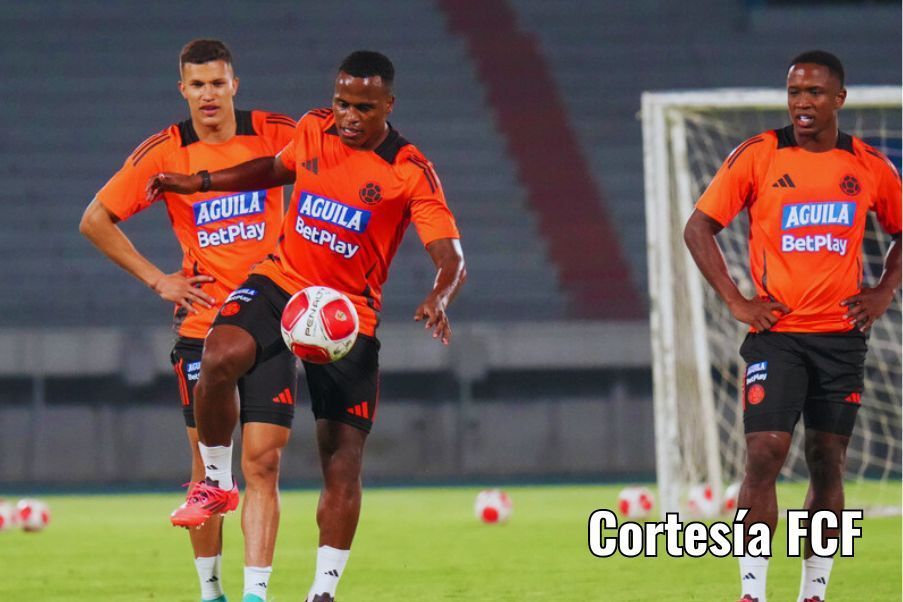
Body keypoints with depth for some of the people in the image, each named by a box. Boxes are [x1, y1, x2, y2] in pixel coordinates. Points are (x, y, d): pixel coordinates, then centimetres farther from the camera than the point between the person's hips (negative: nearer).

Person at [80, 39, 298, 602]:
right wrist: (156, 279, -1)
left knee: (263, 462, -8)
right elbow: (95, 220, 4)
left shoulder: (274, 133, -1)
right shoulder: (165, 151, -2)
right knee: (207, 466, 3)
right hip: (201, 324, 0)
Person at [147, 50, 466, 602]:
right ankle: (217, 482, -9)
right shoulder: (313, 130, 1)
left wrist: (439, 299, -39)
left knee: (344, 466, -4)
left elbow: (452, 259, -18)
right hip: (282, 282, 2)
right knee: (221, 356, -31)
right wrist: (201, 182, 19)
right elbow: (279, 168, 25)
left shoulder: (411, 172, -12)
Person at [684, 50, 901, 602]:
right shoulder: (756, 157, -3)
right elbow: (699, 228, 1)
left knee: (828, 462, 6)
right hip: (776, 333, -3)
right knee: (766, 453, -13)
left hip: (841, 336, 3)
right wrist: (736, 301, -7)